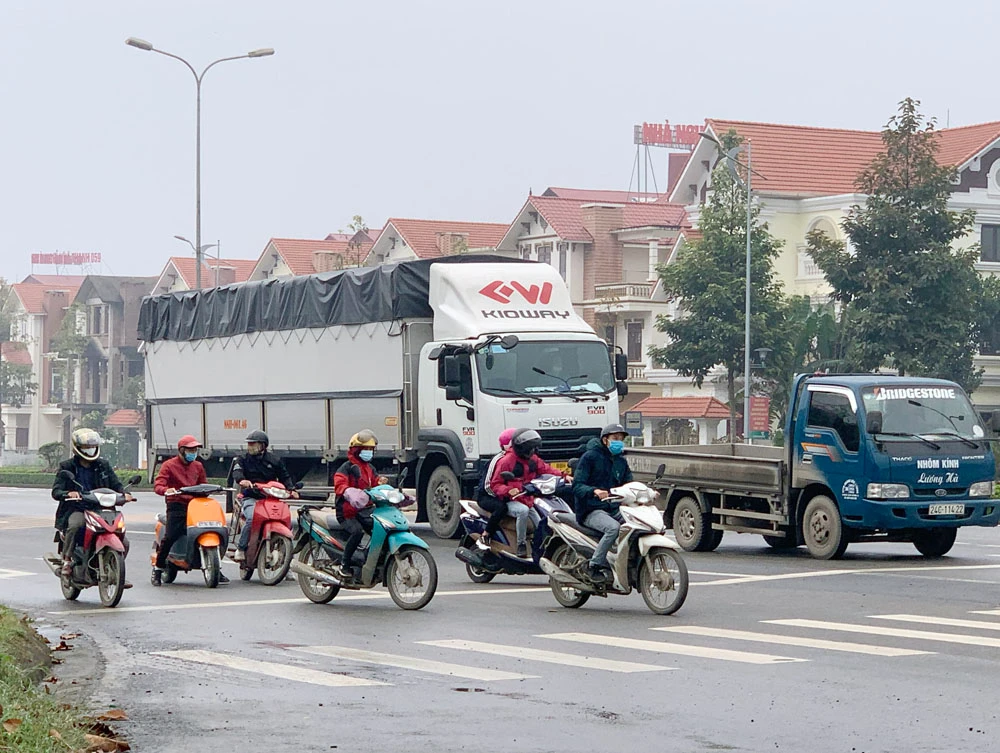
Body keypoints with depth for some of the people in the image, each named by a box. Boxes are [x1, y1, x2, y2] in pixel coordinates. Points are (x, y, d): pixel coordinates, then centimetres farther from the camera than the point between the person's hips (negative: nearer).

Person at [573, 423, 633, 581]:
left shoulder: (621, 461, 19)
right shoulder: (590, 457, -2)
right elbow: (577, 486, -10)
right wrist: (594, 491, -30)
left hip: (614, 509, 7)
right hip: (591, 511, -7)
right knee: (613, 527, -36)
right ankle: (596, 566, -27)